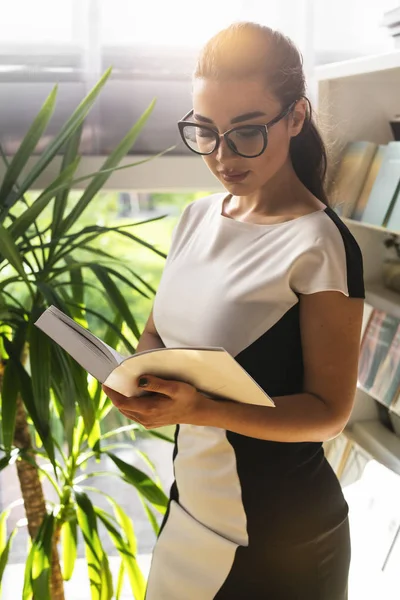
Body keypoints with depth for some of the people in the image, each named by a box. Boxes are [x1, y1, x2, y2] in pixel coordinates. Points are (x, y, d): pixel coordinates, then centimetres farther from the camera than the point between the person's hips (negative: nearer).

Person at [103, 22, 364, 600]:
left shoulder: (320, 245, -20)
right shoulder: (199, 216, 0)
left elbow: (329, 410, -18)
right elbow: (156, 333, 8)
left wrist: (202, 410, -31)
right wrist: (139, 379, -14)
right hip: (191, 498, 6)